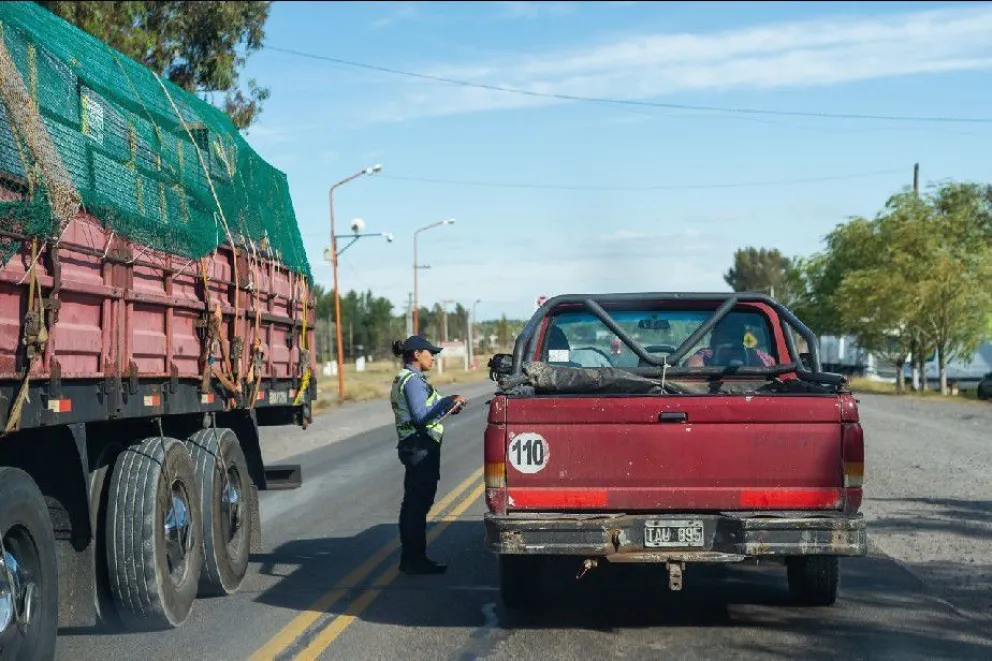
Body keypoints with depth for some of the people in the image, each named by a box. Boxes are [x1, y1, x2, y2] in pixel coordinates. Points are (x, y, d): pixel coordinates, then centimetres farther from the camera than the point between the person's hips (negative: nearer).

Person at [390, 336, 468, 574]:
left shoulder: (406, 378, 17)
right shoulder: (412, 380, -15)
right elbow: (420, 416, -22)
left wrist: (447, 407, 14)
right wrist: (448, 402, -18)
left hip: (415, 447, 11)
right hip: (420, 447, -11)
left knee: (415, 504, 14)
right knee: (417, 503, -6)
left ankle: (412, 558, 21)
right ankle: (414, 560, -2)